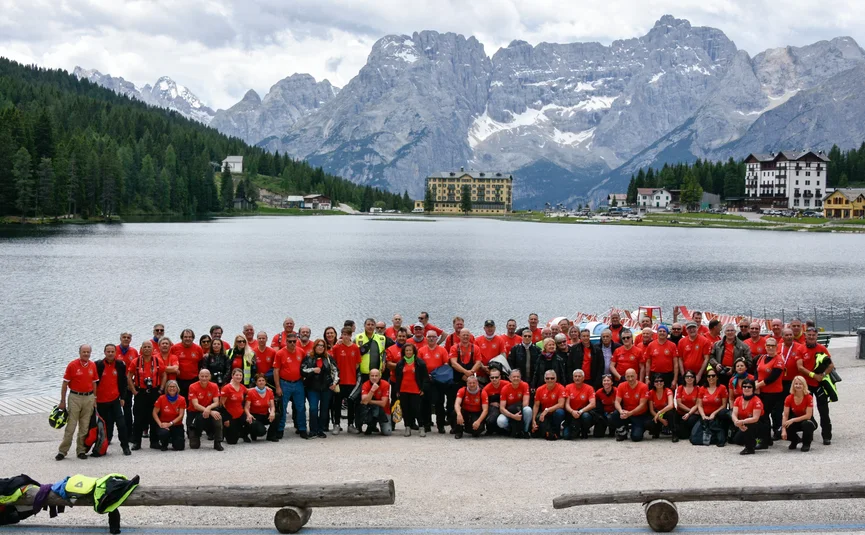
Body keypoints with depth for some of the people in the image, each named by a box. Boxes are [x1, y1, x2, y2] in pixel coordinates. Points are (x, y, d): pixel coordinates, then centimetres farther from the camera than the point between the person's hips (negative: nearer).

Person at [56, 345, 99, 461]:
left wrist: (95, 399, 8)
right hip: (75, 397, -3)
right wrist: (62, 401, -3)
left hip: (89, 398, 4)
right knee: (70, 426, -5)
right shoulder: (72, 365, -6)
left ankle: (81, 451, 14)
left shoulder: (93, 366, 6)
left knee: (85, 427, 6)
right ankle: (62, 451, 2)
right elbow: (65, 384, -2)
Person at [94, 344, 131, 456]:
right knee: (104, 425, 6)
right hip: (101, 400, -1)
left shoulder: (120, 365, 1)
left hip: (115, 399, 1)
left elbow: (123, 382, 8)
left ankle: (125, 446, 4)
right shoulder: (98, 365, -5)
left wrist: (122, 397, 6)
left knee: (121, 423, -5)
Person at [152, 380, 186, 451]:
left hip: (177, 425, 1)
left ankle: (173, 440, 22)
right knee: (164, 433, -37)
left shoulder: (182, 399, -5)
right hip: (164, 424, -1)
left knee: (179, 446, -18)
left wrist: (170, 423, -21)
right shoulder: (161, 398, -7)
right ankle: (163, 444, 1)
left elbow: (181, 415, -8)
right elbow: (155, 413, -5)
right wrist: (160, 424, -20)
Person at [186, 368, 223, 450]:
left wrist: (208, 408, -34)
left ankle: (218, 443, -21)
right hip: (194, 413, -3)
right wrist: (211, 412, -34)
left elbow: (216, 403, -11)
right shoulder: (193, 387, -15)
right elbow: (196, 405, -22)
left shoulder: (214, 386, -6)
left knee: (217, 415, -34)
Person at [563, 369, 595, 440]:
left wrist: (581, 411, -30)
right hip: (571, 415, 1)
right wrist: (572, 411, -28)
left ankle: (584, 433, -6)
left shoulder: (589, 388, -5)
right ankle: (575, 431, 18)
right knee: (566, 436, -21)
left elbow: (592, 404, -16)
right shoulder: (568, 388, -1)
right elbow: (567, 404, -7)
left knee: (586, 416, -39)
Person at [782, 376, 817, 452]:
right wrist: (783, 430, -29)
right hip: (796, 422, 3)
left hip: (807, 421, -3)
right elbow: (785, 415, -15)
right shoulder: (789, 398, -11)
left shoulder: (809, 398, -19)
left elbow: (808, 416, -24)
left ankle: (806, 444, -10)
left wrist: (792, 420, -32)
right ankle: (795, 440, 12)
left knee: (807, 424, -39)